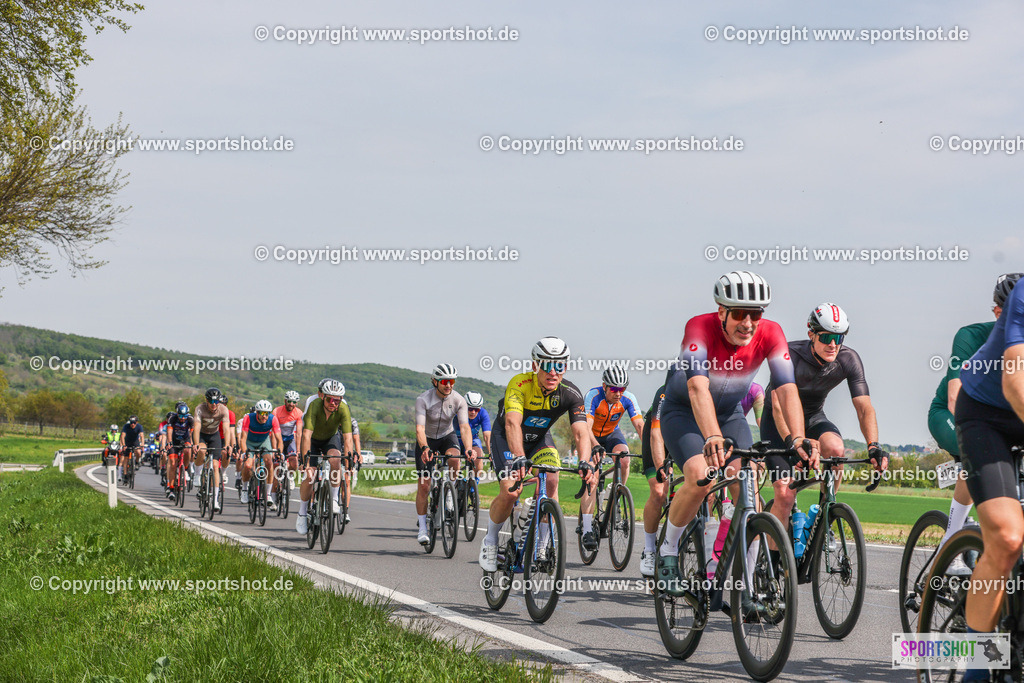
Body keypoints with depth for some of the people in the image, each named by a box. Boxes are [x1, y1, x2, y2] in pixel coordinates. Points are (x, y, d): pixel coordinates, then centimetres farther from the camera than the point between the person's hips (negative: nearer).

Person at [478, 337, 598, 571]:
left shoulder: (571, 394, -24)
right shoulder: (520, 384, -34)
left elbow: (581, 433, -33)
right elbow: (512, 423, -48)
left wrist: (585, 463, -54)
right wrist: (519, 458, -65)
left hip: (539, 438, 3)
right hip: (506, 437, -3)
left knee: (551, 482, -22)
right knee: (511, 492, -19)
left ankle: (542, 544, -6)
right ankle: (490, 541, 6)